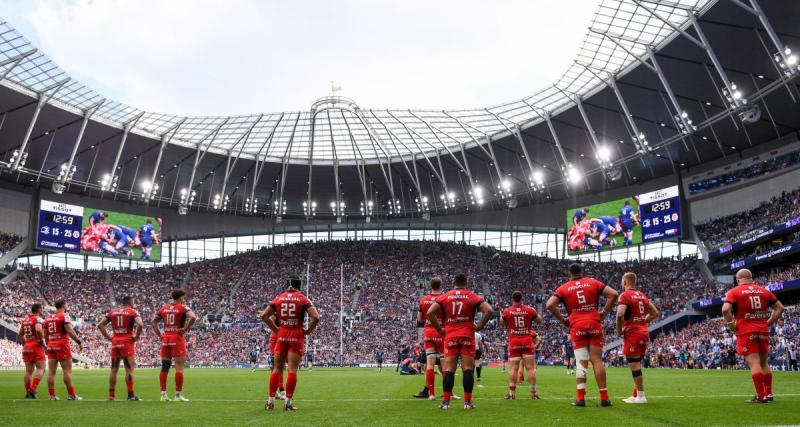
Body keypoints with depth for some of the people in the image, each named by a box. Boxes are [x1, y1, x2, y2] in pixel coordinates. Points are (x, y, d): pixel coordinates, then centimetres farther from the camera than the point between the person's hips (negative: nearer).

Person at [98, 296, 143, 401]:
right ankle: (131, 394, -5)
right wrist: (136, 337, -9)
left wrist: (108, 337, 10)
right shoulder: (132, 311, -3)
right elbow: (140, 324, -20)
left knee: (114, 369, 11)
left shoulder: (113, 312, 12)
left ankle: (111, 395, 13)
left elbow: (100, 325, 9)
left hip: (115, 342, 5)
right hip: (128, 342, -5)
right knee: (129, 369, -3)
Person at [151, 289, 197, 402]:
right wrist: (186, 329, -13)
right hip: (178, 338, -6)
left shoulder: (164, 308, 12)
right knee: (179, 367, -2)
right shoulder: (183, 308, -6)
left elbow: (153, 322, 13)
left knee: (164, 367, 10)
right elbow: (193, 317, -23)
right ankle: (178, 394, -3)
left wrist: (159, 335, 11)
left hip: (166, 339, 6)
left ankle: (163, 394, 12)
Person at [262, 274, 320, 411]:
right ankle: (288, 402, -2)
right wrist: (308, 331, -2)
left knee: (277, 368, 11)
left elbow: (263, 315, 7)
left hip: (282, 335, 3)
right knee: (292, 369, -2)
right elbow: (316, 317, -14)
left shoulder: (279, 298, 8)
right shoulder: (303, 299, -3)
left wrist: (275, 329, 10)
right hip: (297, 336, -3)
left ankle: (271, 401, 13)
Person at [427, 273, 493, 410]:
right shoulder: (472, 297, 5)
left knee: (449, 369, 2)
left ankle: (445, 401, -1)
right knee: (468, 369, 1)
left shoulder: (444, 297, 7)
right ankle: (468, 402, 0)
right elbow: (488, 310, -7)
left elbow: (430, 313, -4)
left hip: (450, 337, 1)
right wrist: (480, 327, 2)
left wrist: (439, 329, 5)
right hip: (468, 336, -1)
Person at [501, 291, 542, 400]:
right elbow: (539, 321, 12)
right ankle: (534, 393, 4)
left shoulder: (507, 311, -2)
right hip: (527, 342, 0)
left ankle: (511, 393, 0)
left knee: (513, 368, 2)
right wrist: (536, 314, 26)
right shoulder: (529, 310, -2)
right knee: (530, 367, 3)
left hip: (514, 342, 0)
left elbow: (502, 324, 16)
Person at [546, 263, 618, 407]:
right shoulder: (593, 283, 11)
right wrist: (604, 312, 7)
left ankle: (581, 398, -7)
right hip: (594, 324, 1)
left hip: (577, 326, 0)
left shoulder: (564, 288, 8)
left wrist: (562, 320, 4)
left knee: (581, 362, 1)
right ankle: (604, 398, 3)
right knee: (597, 360, 2)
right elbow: (613, 294, 2)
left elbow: (550, 304, -5)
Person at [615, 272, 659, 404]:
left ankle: (640, 396, -5)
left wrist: (619, 331, -10)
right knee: (637, 364, 15)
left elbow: (620, 314, -24)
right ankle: (636, 395, 19)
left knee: (634, 364, -5)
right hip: (644, 332, 8)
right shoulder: (642, 295, 15)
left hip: (632, 333, -8)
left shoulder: (625, 295, -10)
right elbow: (655, 313, 20)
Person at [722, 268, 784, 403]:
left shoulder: (734, 292, -3)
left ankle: (761, 396, -8)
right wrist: (769, 323, 13)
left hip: (746, 331, -5)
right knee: (764, 363, 15)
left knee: (754, 363, -7)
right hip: (763, 331, 5)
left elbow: (726, 310, -18)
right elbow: (779, 308, 12)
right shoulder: (763, 291, 12)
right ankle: (768, 393, 19)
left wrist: (731, 325, -5)